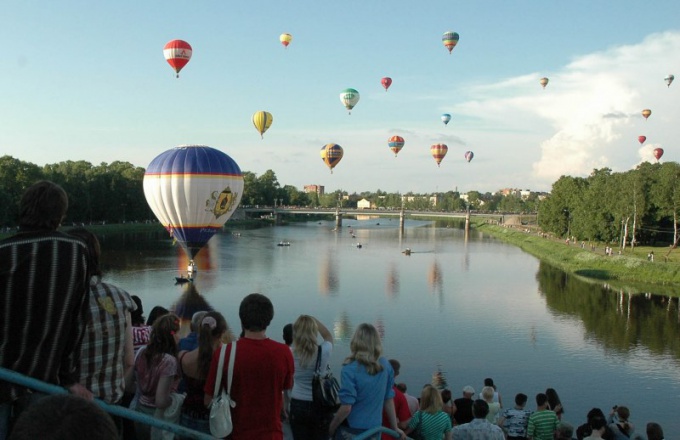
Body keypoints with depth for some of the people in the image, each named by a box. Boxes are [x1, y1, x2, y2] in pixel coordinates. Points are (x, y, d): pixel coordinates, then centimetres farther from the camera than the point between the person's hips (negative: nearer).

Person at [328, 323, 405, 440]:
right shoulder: (385, 366, -3)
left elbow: (346, 407, -19)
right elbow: (389, 399, 4)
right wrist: (395, 428, 13)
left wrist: (331, 428, -5)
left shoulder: (350, 369, -18)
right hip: (374, 430, 4)